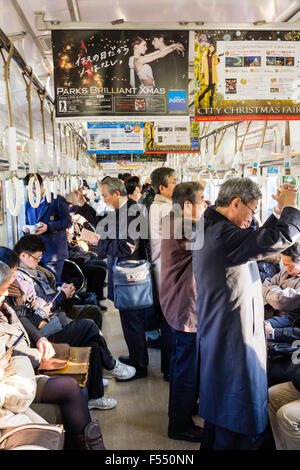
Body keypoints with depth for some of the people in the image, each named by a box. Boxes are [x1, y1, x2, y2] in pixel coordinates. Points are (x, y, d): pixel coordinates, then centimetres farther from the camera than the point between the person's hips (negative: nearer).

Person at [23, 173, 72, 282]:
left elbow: (67, 221, -8)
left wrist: (48, 227, -21)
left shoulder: (57, 200, -2)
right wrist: (26, 229, -3)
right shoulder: (28, 204, 17)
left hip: (53, 251, -5)